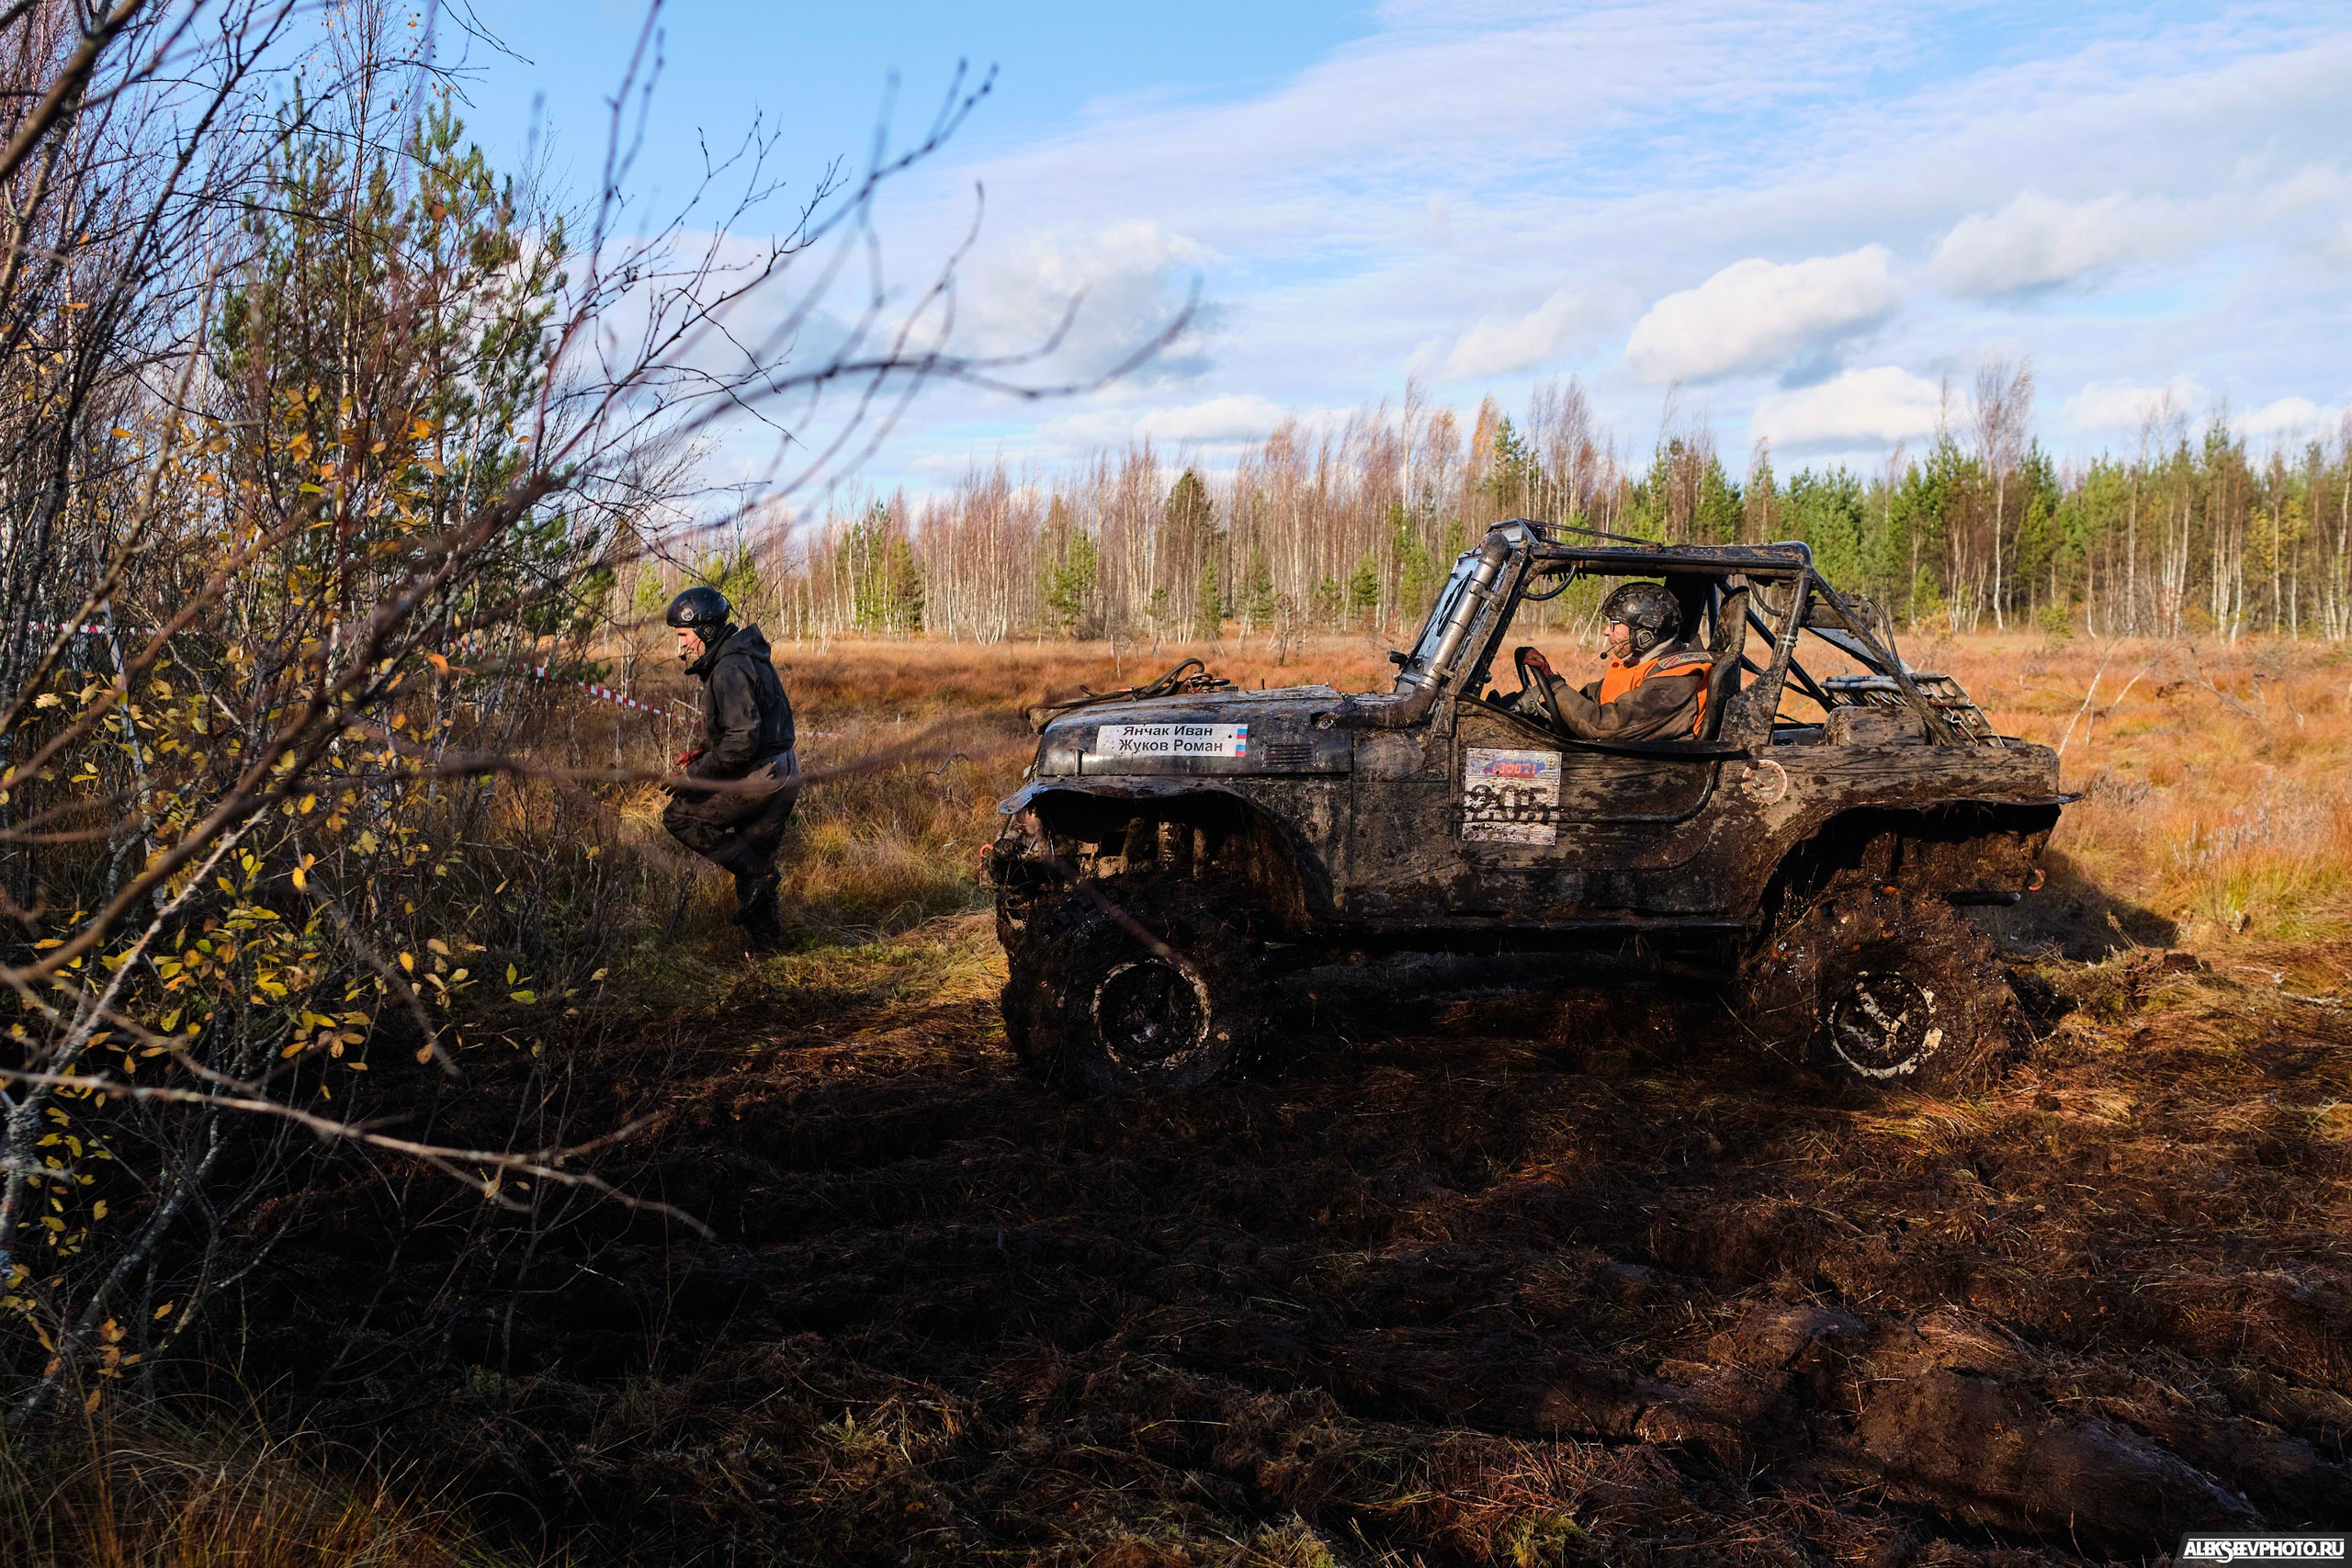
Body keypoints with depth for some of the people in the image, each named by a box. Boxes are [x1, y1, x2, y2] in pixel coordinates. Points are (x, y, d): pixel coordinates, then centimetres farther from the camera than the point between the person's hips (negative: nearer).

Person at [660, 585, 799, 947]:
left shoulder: (730, 670, -18)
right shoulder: (739, 658, 14)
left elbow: (742, 742, -26)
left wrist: (693, 776, -18)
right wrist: (704, 752, 12)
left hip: (759, 778, -10)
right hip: (783, 777, 10)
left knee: (678, 815, -3)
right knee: (756, 863, 16)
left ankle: (754, 873, -4)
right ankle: (765, 940, 23)